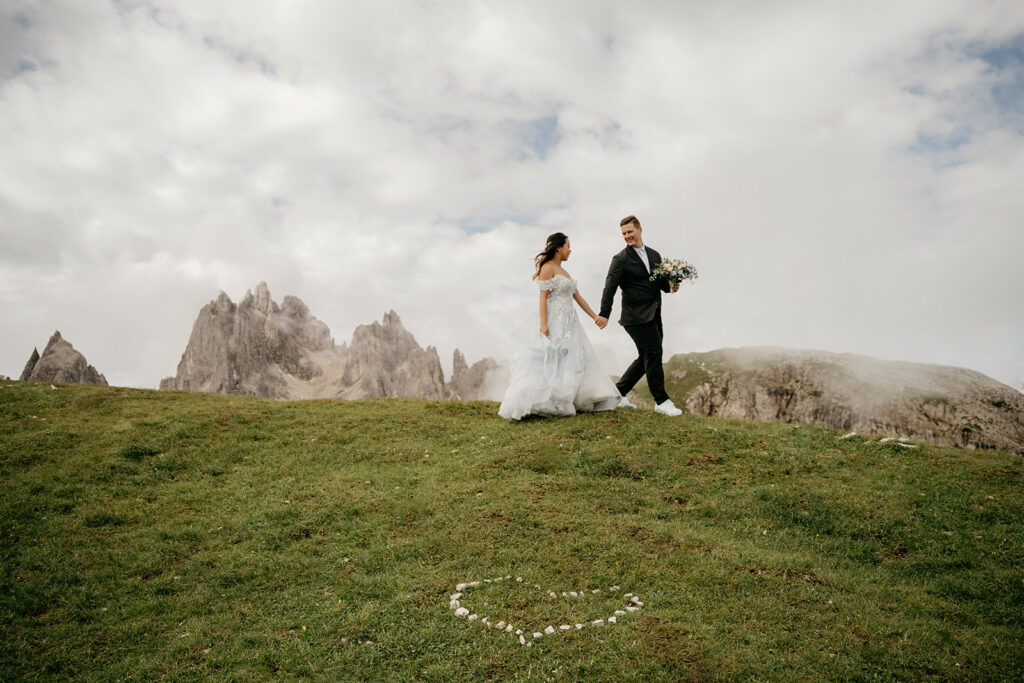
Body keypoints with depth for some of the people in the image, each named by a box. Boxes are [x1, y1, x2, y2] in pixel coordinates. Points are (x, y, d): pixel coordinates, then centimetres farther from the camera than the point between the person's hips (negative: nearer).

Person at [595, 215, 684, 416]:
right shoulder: (621, 259, -4)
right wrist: (604, 313, -24)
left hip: (654, 316, 7)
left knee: (646, 358, 11)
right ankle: (661, 401, 0)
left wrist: (671, 286, -4)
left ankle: (618, 392, 22)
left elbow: (662, 283, 20)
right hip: (637, 316, -7)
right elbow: (610, 287, -13)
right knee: (653, 354, -9)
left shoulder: (654, 255, 16)